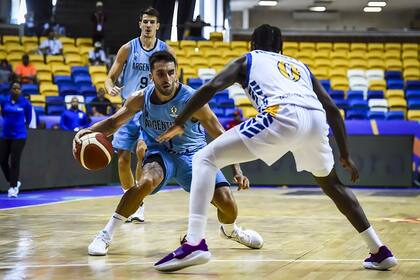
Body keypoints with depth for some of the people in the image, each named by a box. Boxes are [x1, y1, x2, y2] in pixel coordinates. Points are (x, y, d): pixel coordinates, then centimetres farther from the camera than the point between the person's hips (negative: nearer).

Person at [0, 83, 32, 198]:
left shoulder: (25, 103, -4)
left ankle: (13, 187, 5)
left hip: (19, 136, -3)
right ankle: (14, 182, 22)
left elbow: (28, 118, 10)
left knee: (14, 162, -5)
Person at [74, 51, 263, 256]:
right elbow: (114, 122, -4)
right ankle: (105, 235, -24)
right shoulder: (141, 98, -16)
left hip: (192, 152, 0)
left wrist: (237, 170, -23)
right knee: (146, 181, -35)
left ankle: (230, 230, 29)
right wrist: (88, 131, -25)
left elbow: (220, 136, -16)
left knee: (227, 203, -11)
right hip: (160, 152, 0)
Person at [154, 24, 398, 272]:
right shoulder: (300, 66, 39)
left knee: (205, 160, 5)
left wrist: (179, 124, 21)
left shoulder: (247, 60, 29)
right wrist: (345, 156, 36)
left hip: (283, 117, -5)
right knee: (332, 184, 32)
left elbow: (210, 88, 13)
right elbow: (332, 109, 31)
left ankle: (194, 244, -15)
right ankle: (380, 252, 30)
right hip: (317, 121, 5)